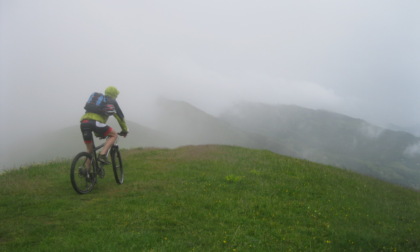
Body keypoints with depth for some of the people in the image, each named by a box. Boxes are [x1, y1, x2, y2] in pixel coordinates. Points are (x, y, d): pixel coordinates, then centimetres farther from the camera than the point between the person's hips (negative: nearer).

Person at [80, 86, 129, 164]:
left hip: (83, 122, 6)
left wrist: (98, 132, 48)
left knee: (90, 151, 18)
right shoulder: (112, 102, 19)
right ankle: (102, 155, -5)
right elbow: (120, 117, 20)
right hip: (95, 122, -6)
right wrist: (125, 130, 33)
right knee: (114, 135, 12)